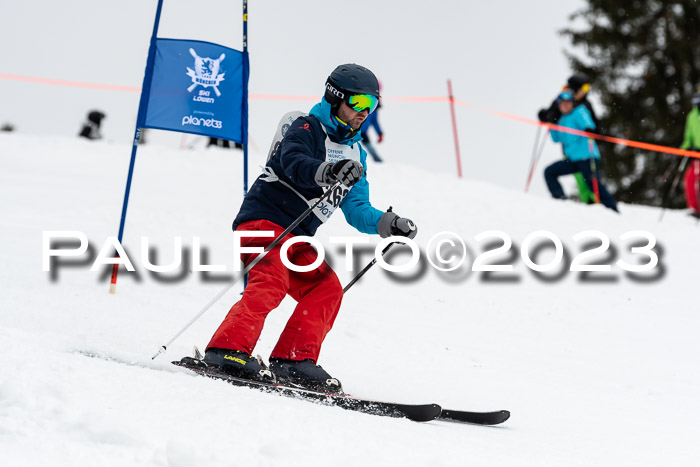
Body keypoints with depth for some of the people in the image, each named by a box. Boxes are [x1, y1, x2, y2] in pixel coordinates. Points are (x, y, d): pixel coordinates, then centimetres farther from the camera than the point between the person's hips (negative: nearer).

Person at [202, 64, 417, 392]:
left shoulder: (354, 154, 21)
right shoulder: (307, 129, -3)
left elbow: (357, 211, 22)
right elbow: (293, 162, -25)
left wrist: (388, 224, 3)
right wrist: (326, 172, -45)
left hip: (298, 238, 8)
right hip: (264, 219, -8)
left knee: (326, 288, -10)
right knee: (272, 282, -29)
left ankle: (292, 360, -15)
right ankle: (228, 349, -37)